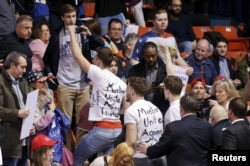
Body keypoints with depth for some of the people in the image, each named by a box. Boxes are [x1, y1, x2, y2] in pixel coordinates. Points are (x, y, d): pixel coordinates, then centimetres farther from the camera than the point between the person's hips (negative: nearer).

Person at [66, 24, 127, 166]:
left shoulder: (99, 74, -9)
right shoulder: (121, 83, 11)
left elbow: (77, 55, -6)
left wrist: (72, 32, 4)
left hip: (102, 130, -7)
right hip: (117, 130, 7)